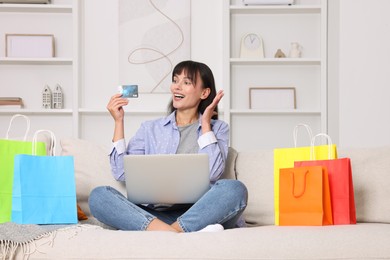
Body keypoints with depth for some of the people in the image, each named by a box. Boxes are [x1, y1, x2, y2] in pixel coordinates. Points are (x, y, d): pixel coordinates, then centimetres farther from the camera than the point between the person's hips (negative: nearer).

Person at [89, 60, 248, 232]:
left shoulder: (218, 128, 16)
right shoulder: (150, 128, 21)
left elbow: (213, 173, -4)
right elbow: (122, 172, 8)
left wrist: (205, 123, 4)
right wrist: (119, 121, 8)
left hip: (198, 213, -1)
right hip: (153, 215, 1)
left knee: (235, 189, -32)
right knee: (98, 195, -25)